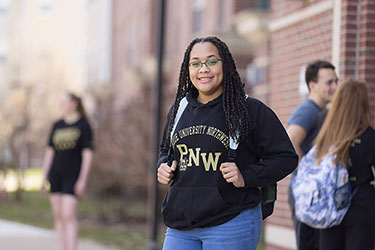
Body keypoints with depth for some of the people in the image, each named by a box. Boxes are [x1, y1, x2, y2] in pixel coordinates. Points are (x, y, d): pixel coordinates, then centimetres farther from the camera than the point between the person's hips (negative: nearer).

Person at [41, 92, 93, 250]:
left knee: (68, 215, -15)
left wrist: (83, 180, -14)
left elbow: (87, 154, -8)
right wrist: (44, 177, 10)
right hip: (55, 175, 6)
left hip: (72, 175, -6)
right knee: (58, 215, 6)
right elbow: (50, 152, 14)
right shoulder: (57, 126, 12)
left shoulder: (83, 126, -4)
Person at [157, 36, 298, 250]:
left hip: (232, 226, -4)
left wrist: (246, 178, -14)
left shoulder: (252, 110, -2)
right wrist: (163, 167, 8)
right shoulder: (179, 110, 13)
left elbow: (286, 158, -2)